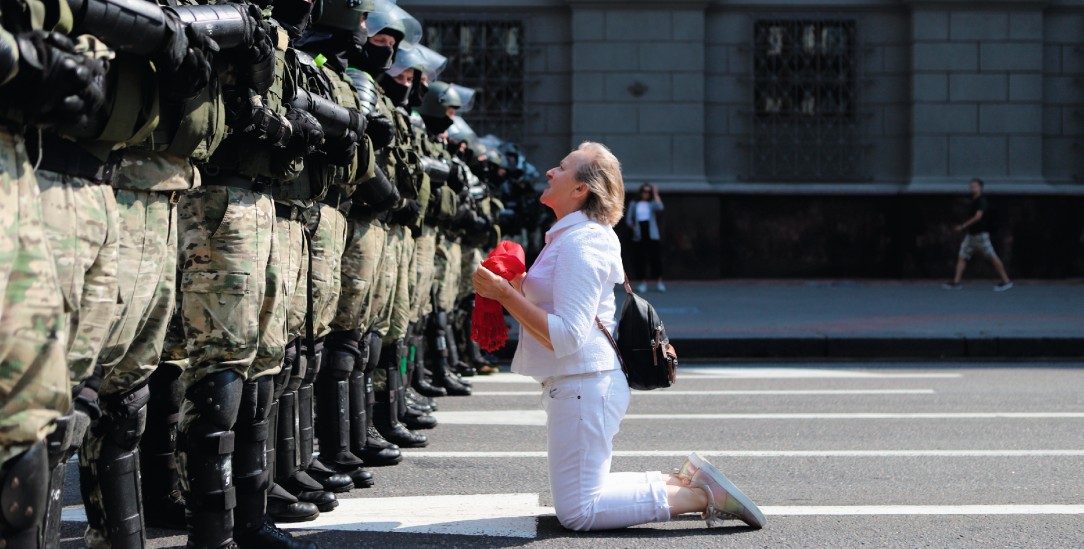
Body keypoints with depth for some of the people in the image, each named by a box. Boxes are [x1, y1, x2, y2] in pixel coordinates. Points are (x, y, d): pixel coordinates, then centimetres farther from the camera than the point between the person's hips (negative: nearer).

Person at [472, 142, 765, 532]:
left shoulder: (580, 244, -18)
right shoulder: (568, 236, 14)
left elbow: (566, 336, -25)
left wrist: (506, 294, -23)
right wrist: (511, 289, 9)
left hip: (584, 383, -10)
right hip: (575, 382, 10)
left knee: (577, 512, -7)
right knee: (583, 497, 17)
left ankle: (703, 495, -7)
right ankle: (682, 483, 14)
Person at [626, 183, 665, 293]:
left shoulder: (651, 203, 8)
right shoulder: (634, 204, 10)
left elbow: (659, 207, -14)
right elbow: (629, 219, 11)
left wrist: (655, 193, -11)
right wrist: (633, 226, -9)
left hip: (652, 235, -1)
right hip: (639, 236, 1)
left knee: (655, 258, -4)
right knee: (640, 259, -1)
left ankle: (659, 282, 3)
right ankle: (643, 283, 6)